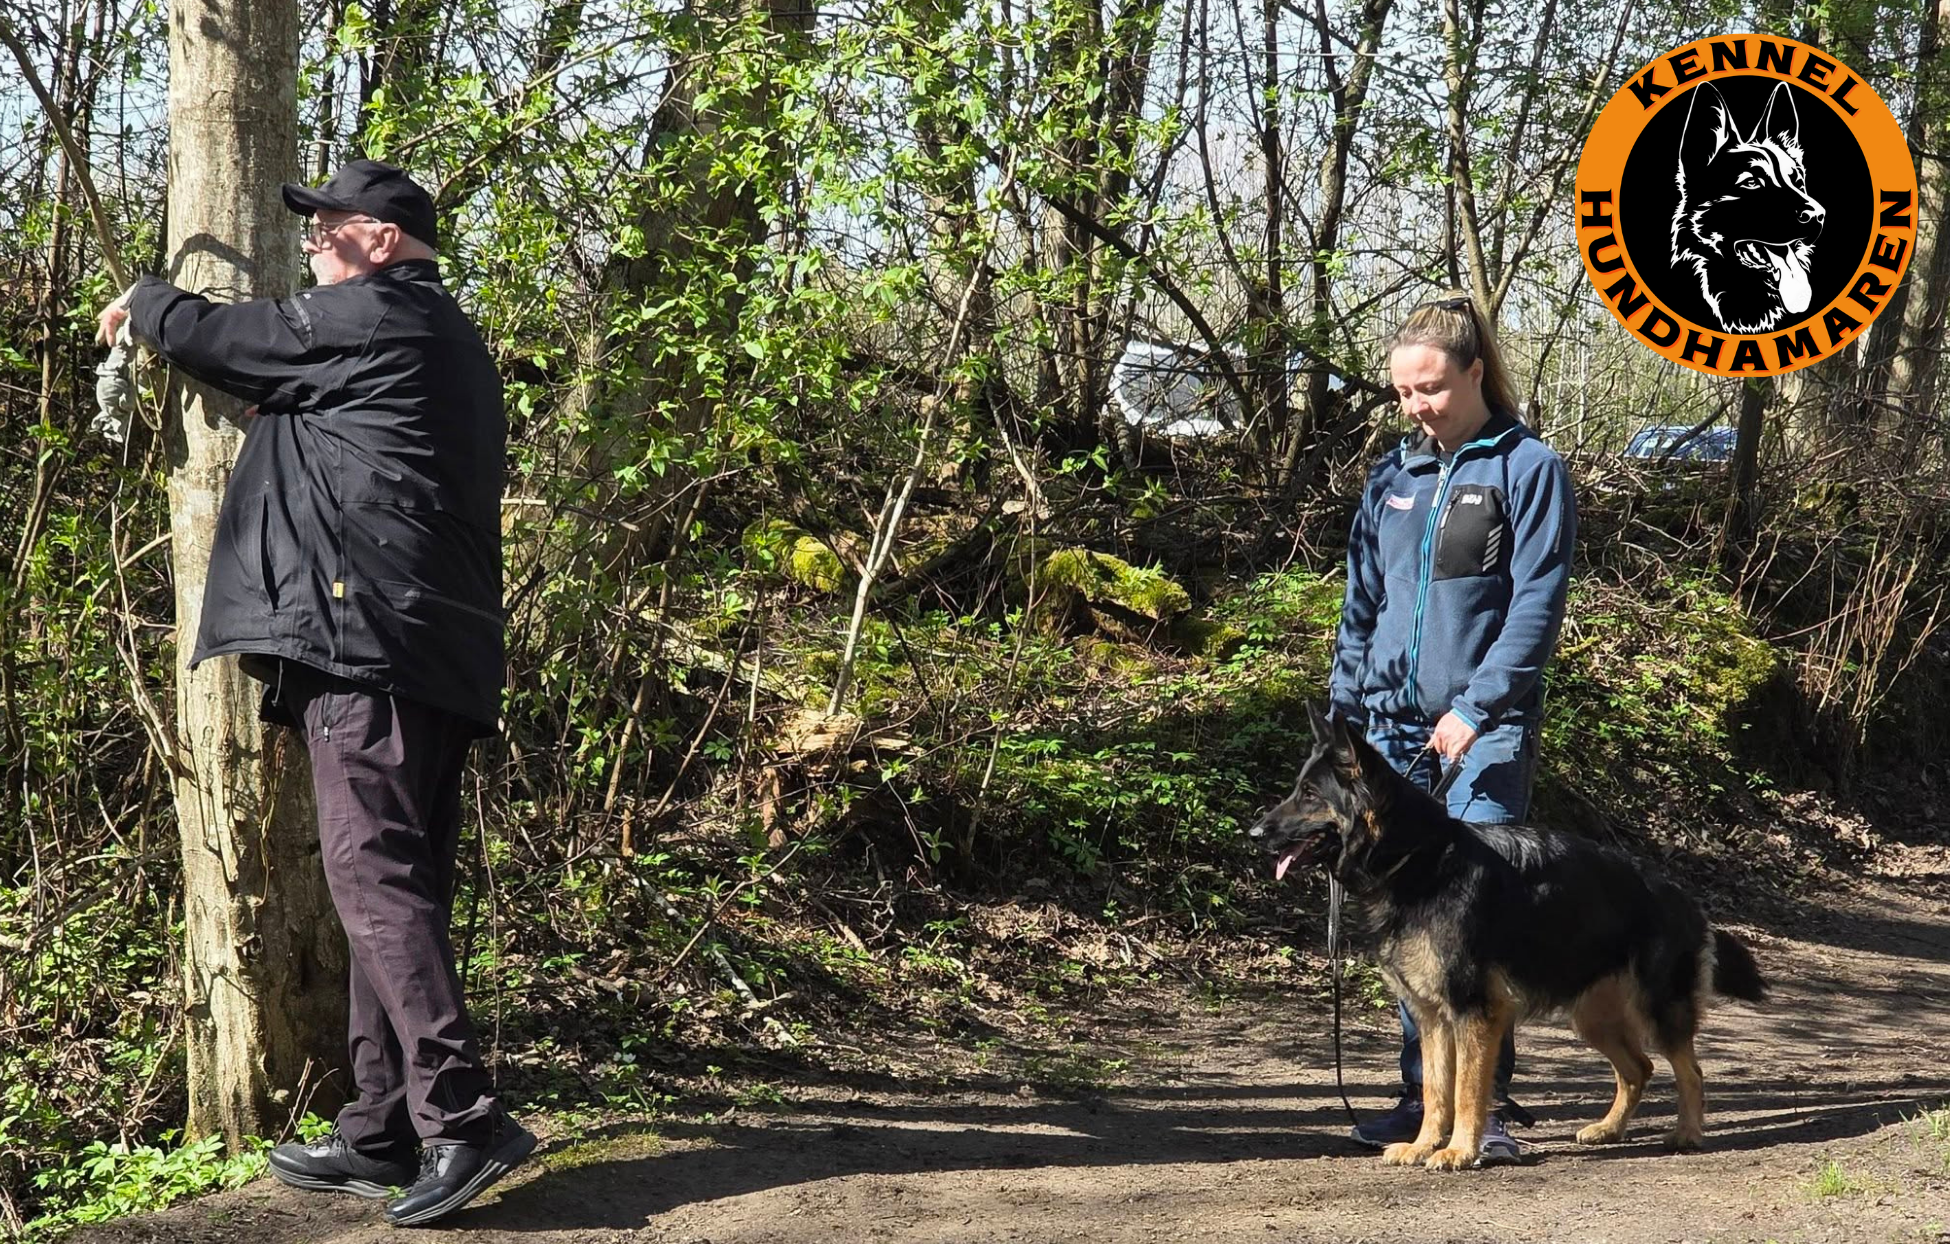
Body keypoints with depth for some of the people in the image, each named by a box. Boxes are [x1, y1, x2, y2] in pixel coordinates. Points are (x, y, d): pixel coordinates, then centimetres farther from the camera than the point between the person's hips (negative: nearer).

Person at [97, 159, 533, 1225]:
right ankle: (381, 1133, 12)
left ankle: (462, 1118, -20)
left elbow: (206, 338, 4)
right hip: (435, 654, 10)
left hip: (369, 636, -10)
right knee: (395, 884, 9)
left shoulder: (363, 317, -3)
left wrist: (141, 302, 25)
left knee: (373, 874, -13)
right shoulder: (448, 341, 25)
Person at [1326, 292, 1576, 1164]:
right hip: (1395, 729, 5)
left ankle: (1487, 1101, -5)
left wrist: (1477, 708, -16)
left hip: (1487, 730, -5)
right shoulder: (1392, 476, 13)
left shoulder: (1528, 469, -3)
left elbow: (1537, 604, -9)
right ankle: (1424, 1095, 16)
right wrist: (1347, 714, 11)